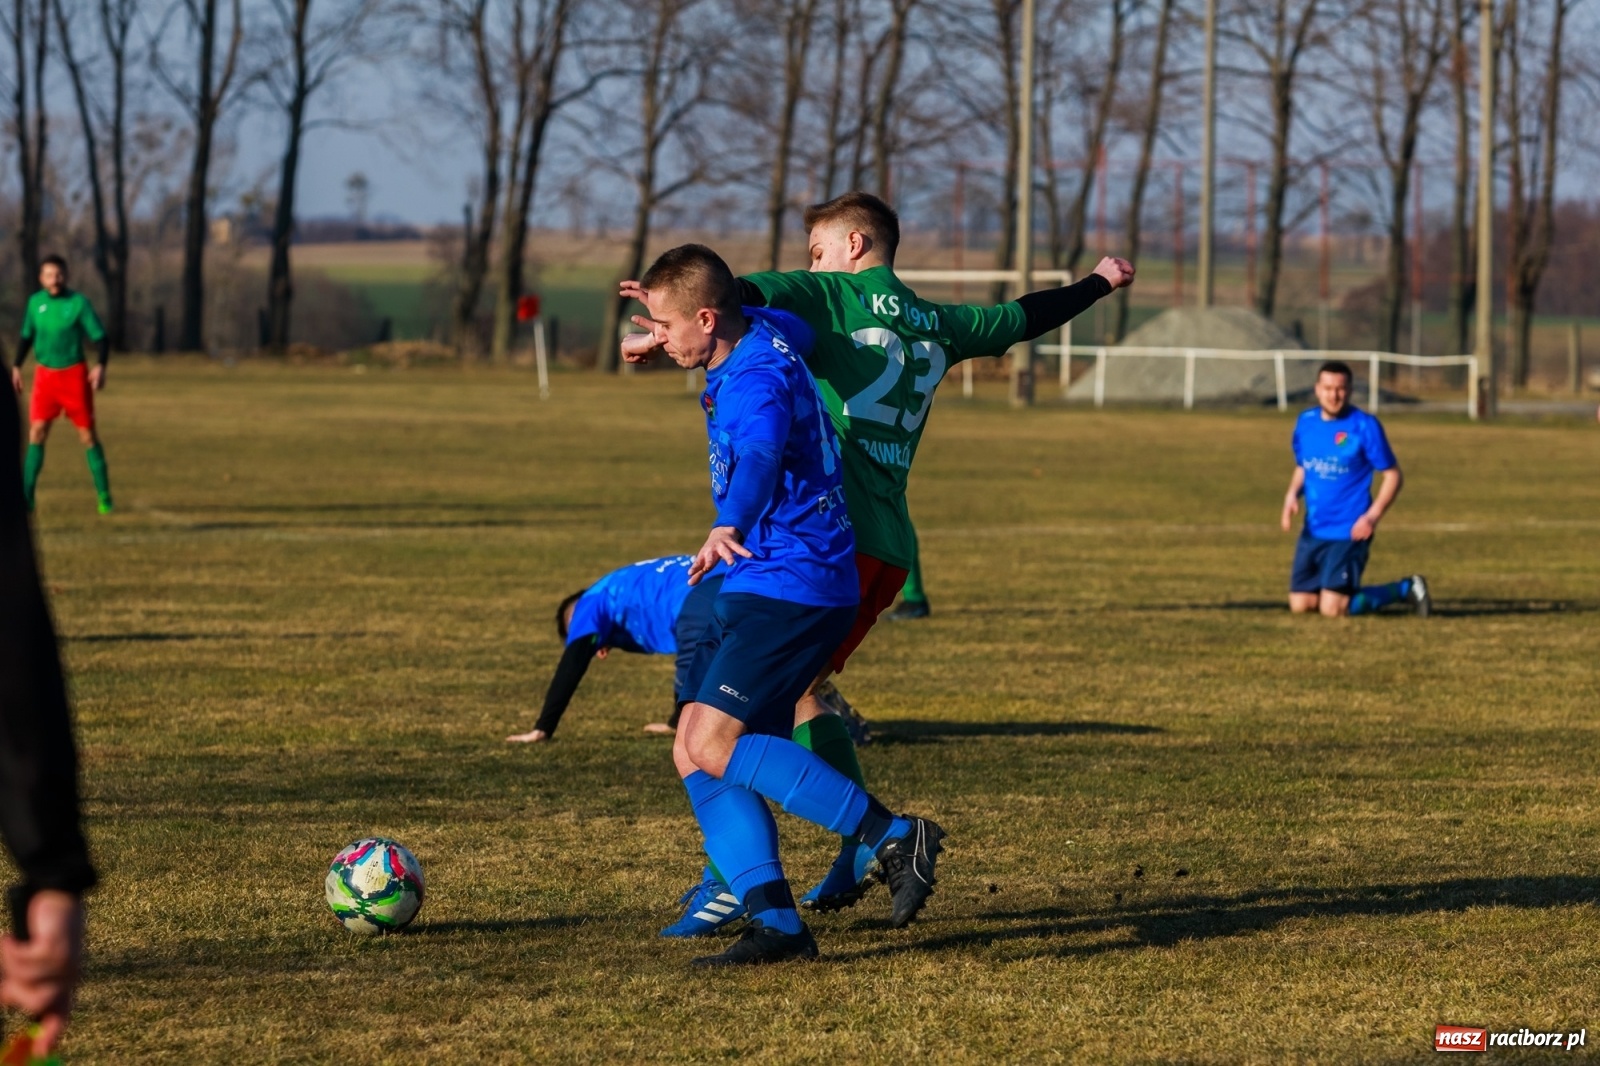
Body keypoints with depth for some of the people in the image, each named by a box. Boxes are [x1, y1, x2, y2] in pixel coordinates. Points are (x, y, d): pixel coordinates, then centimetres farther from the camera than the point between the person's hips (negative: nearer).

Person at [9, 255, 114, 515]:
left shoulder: (78, 302, -8)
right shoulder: (35, 302, 3)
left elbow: (101, 337, -8)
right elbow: (27, 337, 17)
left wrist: (101, 366, -22)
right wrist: (17, 367, 9)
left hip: (74, 374, -3)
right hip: (45, 374, 3)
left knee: (87, 433, 0)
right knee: (37, 432, -6)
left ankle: (104, 496, 8)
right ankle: (26, 496, -5)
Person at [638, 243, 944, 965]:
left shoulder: (755, 382, -21)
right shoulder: (767, 332, 9)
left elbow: (761, 455, -43)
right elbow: (797, 327, 34)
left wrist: (728, 529, -63)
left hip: (794, 586, -10)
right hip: (757, 588, 10)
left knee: (713, 745, -20)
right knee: (692, 754, 1)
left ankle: (895, 837, -16)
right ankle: (776, 922, -5)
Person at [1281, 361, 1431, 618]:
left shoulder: (1365, 426, -11)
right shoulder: (1305, 422, 5)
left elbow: (1393, 476, -6)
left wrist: (1372, 516, -18)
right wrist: (1292, 495, -2)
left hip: (1349, 531, -6)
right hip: (1313, 530, 6)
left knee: (1332, 609, -13)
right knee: (1300, 604, 2)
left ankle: (1404, 589, 9)